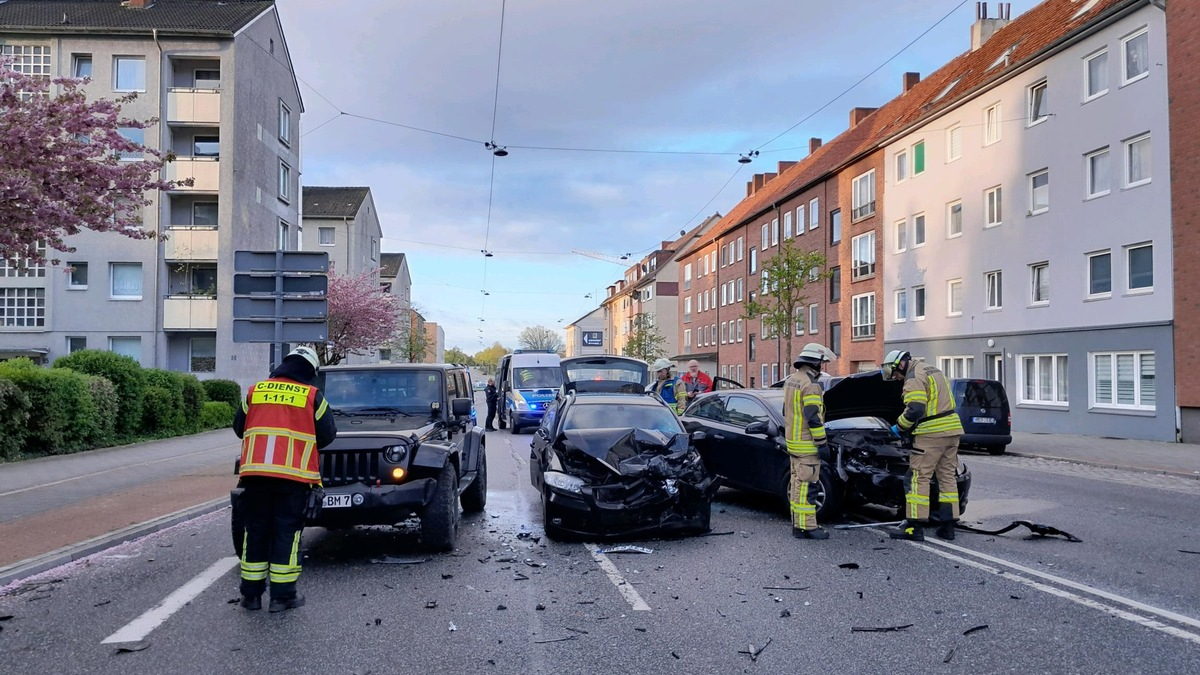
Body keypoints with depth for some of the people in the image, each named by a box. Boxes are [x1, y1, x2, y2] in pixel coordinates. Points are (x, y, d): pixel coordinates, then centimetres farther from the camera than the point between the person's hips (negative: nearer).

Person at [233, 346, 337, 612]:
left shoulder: (255, 391, 10)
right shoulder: (312, 395, 1)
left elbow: (239, 427, 17)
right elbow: (327, 434, 4)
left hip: (255, 472, 3)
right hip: (293, 474, -3)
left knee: (256, 531, 13)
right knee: (287, 532, 5)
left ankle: (251, 593, 19)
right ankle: (282, 595, 8)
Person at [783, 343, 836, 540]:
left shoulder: (790, 380, 12)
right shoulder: (810, 385, -18)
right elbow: (813, 418, -21)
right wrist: (822, 443, -16)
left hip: (792, 441, 10)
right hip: (807, 444, -10)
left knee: (797, 482, 14)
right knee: (805, 485, -7)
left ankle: (797, 523, 19)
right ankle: (806, 526, -5)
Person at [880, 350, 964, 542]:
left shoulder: (914, 378, -10)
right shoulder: (932, 370, 21)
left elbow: (915, 409, -20)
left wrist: (899, 426, -5)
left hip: (932, 433, -10)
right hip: (952, 430, 10)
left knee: (918, 478, -5)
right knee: (948, 477, 13)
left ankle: (914, 527, -6)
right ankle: (948, 525, 17)